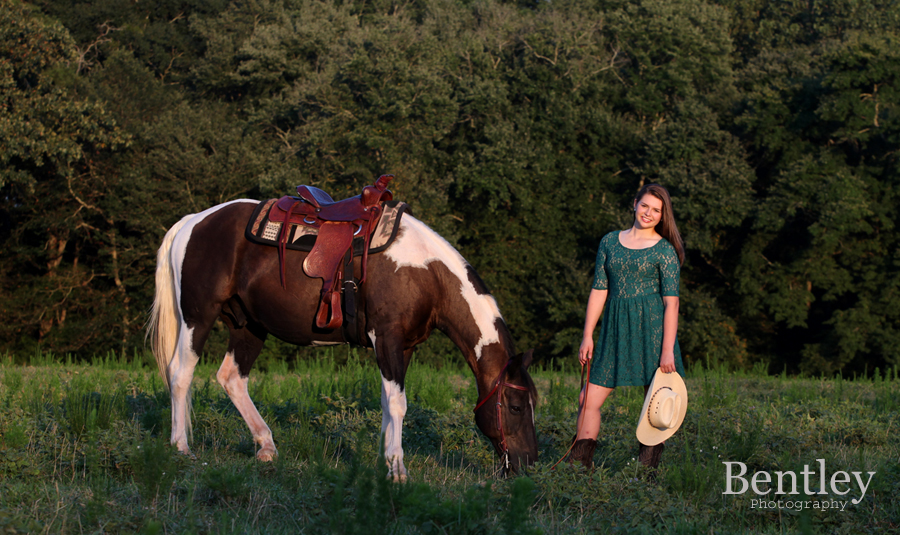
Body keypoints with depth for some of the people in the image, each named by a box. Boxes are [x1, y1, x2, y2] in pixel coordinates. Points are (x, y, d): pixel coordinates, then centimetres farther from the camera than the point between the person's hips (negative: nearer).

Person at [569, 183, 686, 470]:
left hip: (652, 327, -4)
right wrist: (587, 335, 7)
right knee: (589, 400, -2)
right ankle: (580, 464, 3)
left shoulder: (665, 250, 1)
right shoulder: (610, 242, 13)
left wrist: (667, 350, -12)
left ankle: (648, 467, 6)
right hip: (615, 330, 4)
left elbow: (671, 302, -5)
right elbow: (599, 290, 13)